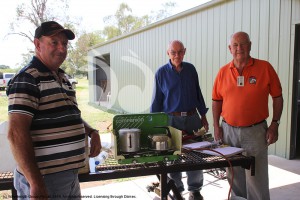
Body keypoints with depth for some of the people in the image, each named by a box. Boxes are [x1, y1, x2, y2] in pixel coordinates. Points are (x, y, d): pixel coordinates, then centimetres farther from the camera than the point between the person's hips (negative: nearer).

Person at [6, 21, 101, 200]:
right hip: (44, 179, -8)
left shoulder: (63, 78, 12)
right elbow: (16, 134, -20)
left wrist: (91, 132, 5)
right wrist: (36, 185, -23)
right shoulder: (27, 79, -14)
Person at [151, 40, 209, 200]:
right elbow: (156, 100, -1)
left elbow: (198, 93, 11)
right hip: (172, 119, -2)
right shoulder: (161, 72, -2)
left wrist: (203, 116, 11)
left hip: (192, 118, 3)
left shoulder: (191, 69, 6)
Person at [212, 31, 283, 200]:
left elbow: (277, 97, 1)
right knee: (234, 176, 16)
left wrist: (275, 124, -5)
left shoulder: (265, 67, -4)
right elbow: (217, 101, 9)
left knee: (256, 177, 3)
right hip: (228, 130, 3)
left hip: (255, 131, -3)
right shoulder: (223, 72, 3)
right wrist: (216, 126, 4)